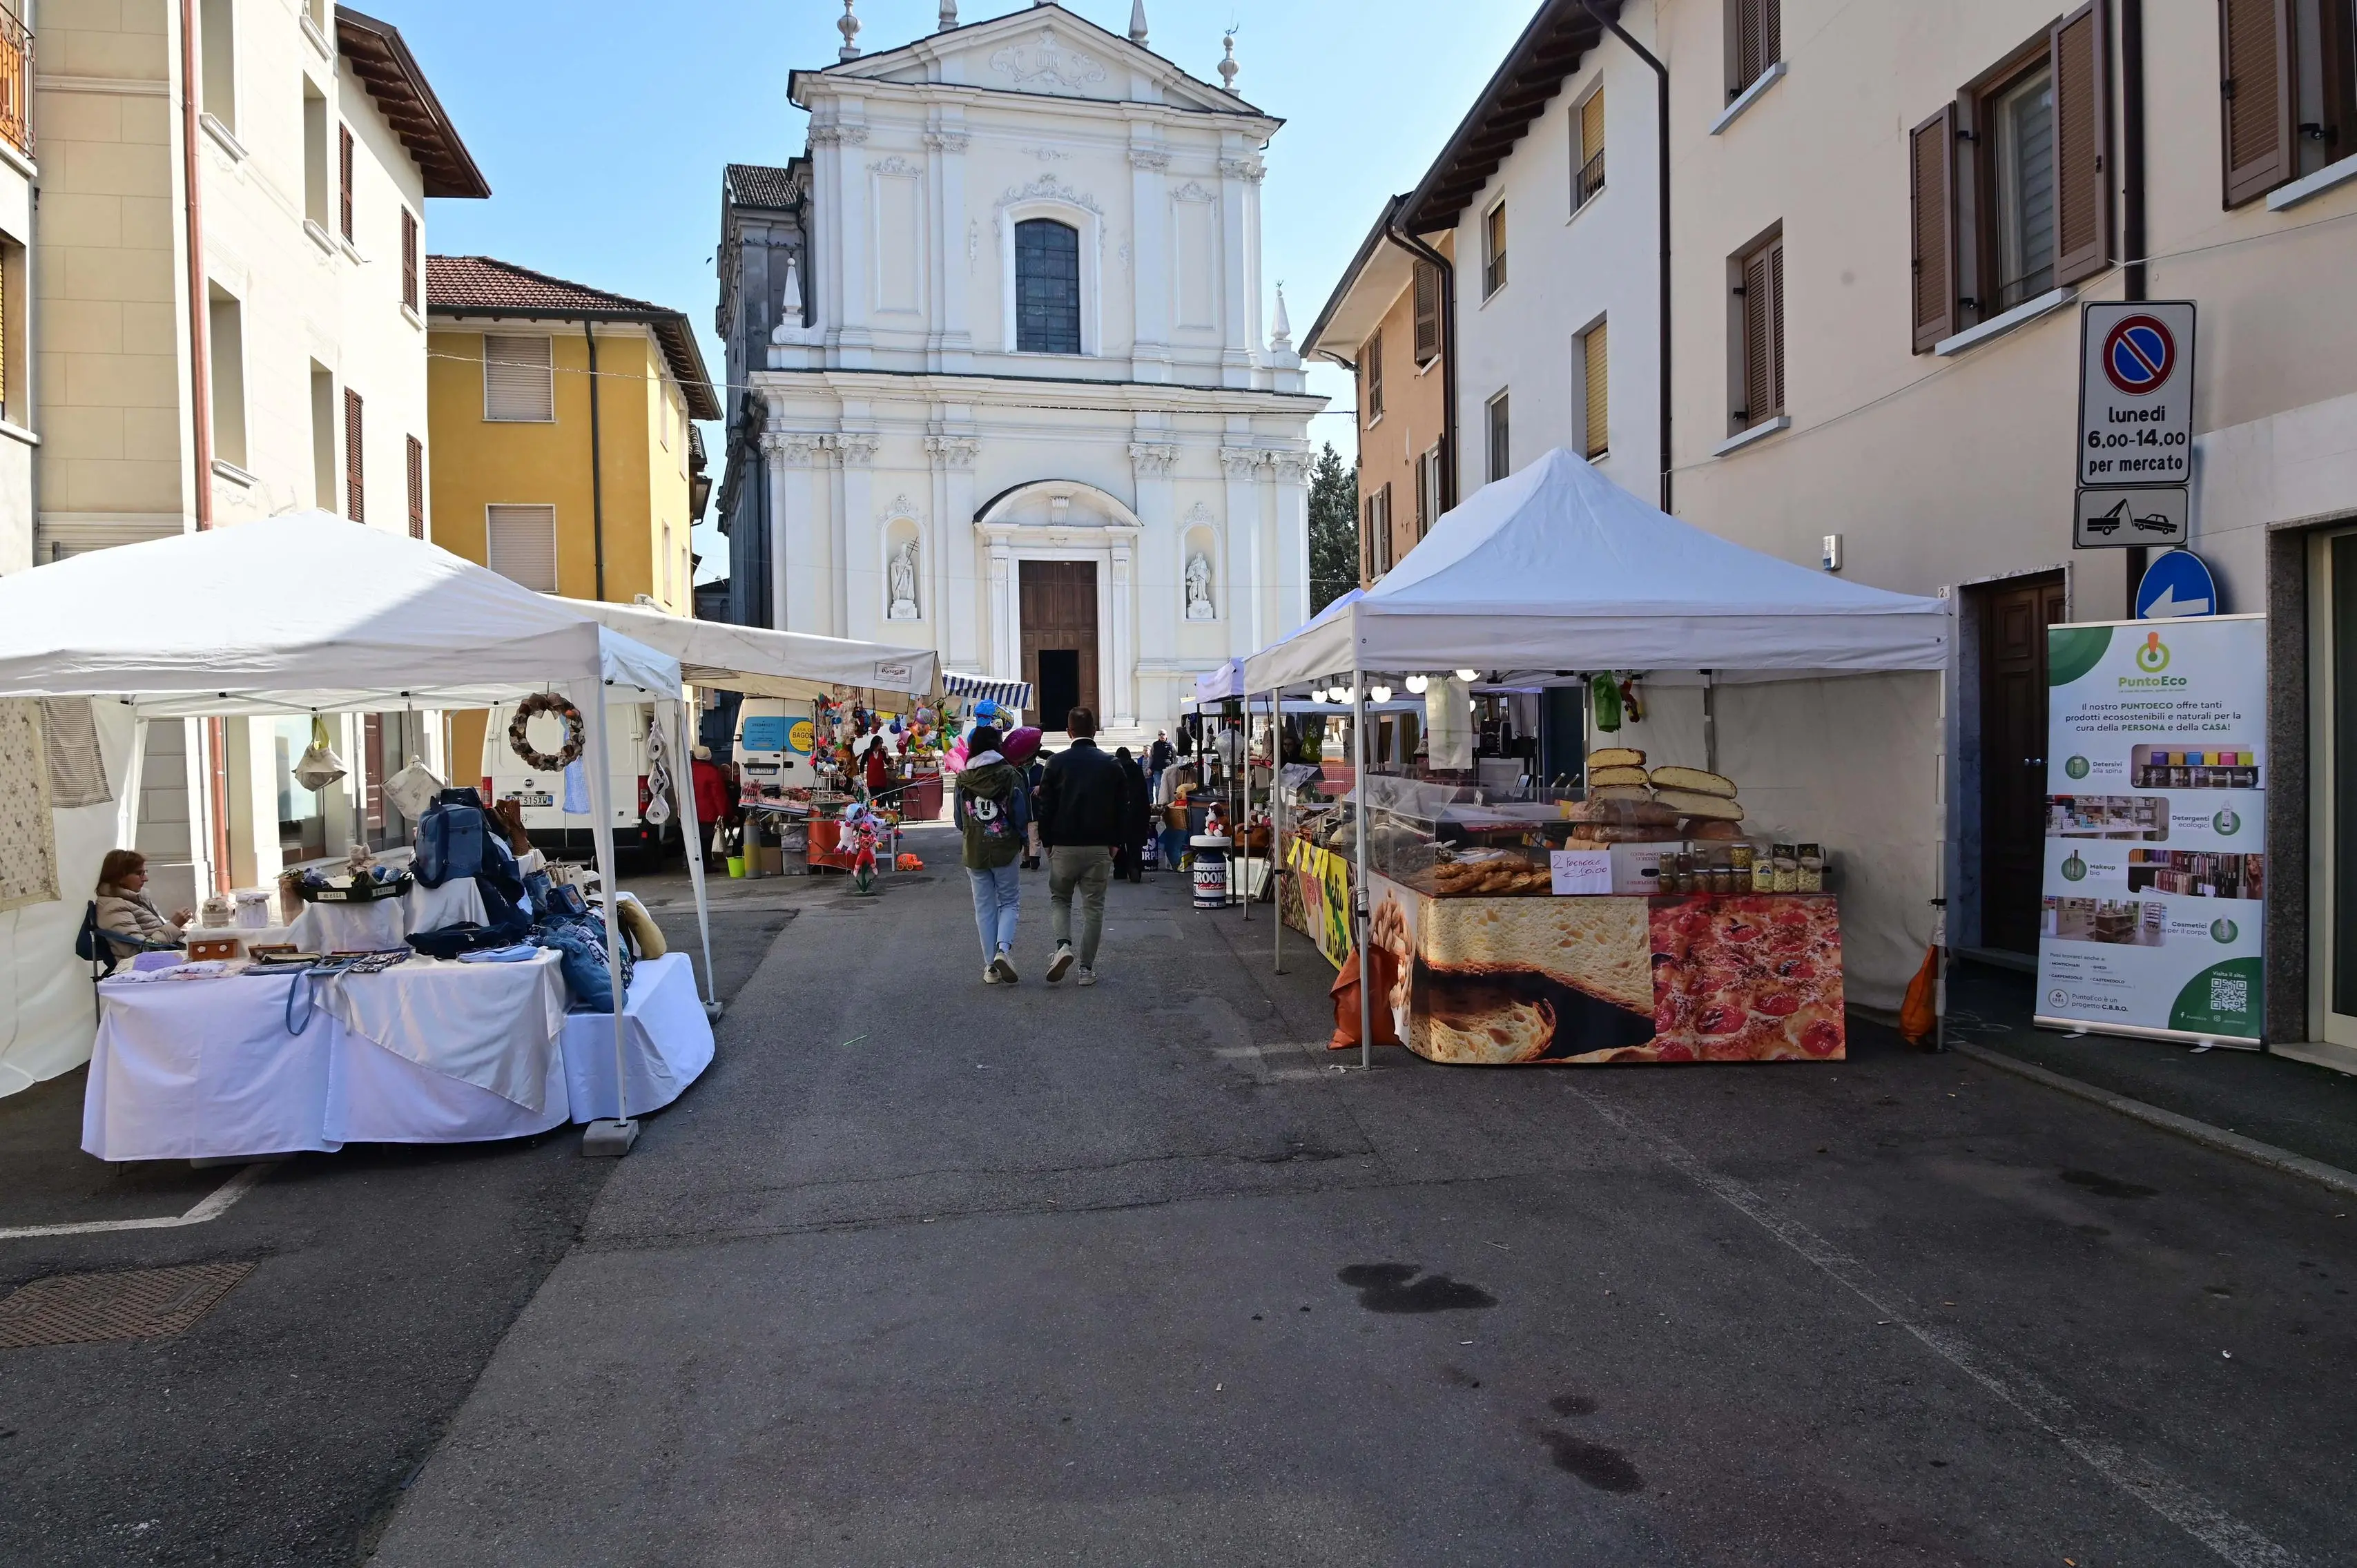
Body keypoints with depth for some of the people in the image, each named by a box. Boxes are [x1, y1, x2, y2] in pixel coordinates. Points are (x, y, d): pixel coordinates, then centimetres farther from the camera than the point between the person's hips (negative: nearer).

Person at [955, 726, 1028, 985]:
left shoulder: (964, 778, 0)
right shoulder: (1010, 775, -8)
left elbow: (959, 820, 7)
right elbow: (1022, 817, -6)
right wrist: (1021, 839, 12)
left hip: (973, 852, 2)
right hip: (1005, 849, -2)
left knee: (984, 907, 9)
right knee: (1009, 902, 10)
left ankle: (991, 967, 9)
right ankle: (1004, 949, -14)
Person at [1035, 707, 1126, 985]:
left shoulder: (1057, 763, -4)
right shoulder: (1111, 765, 1)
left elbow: (1045, 806, -3)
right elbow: (1122, 807, 4)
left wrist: (1047, 842, 8)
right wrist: (1114, 842, 13)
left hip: (1064, 846, -1)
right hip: (1099, 847, 1)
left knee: (1059, 898, 15)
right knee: (1094, 906, 8)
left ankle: (1063, 944, -11)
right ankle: (1087, 967, 7)